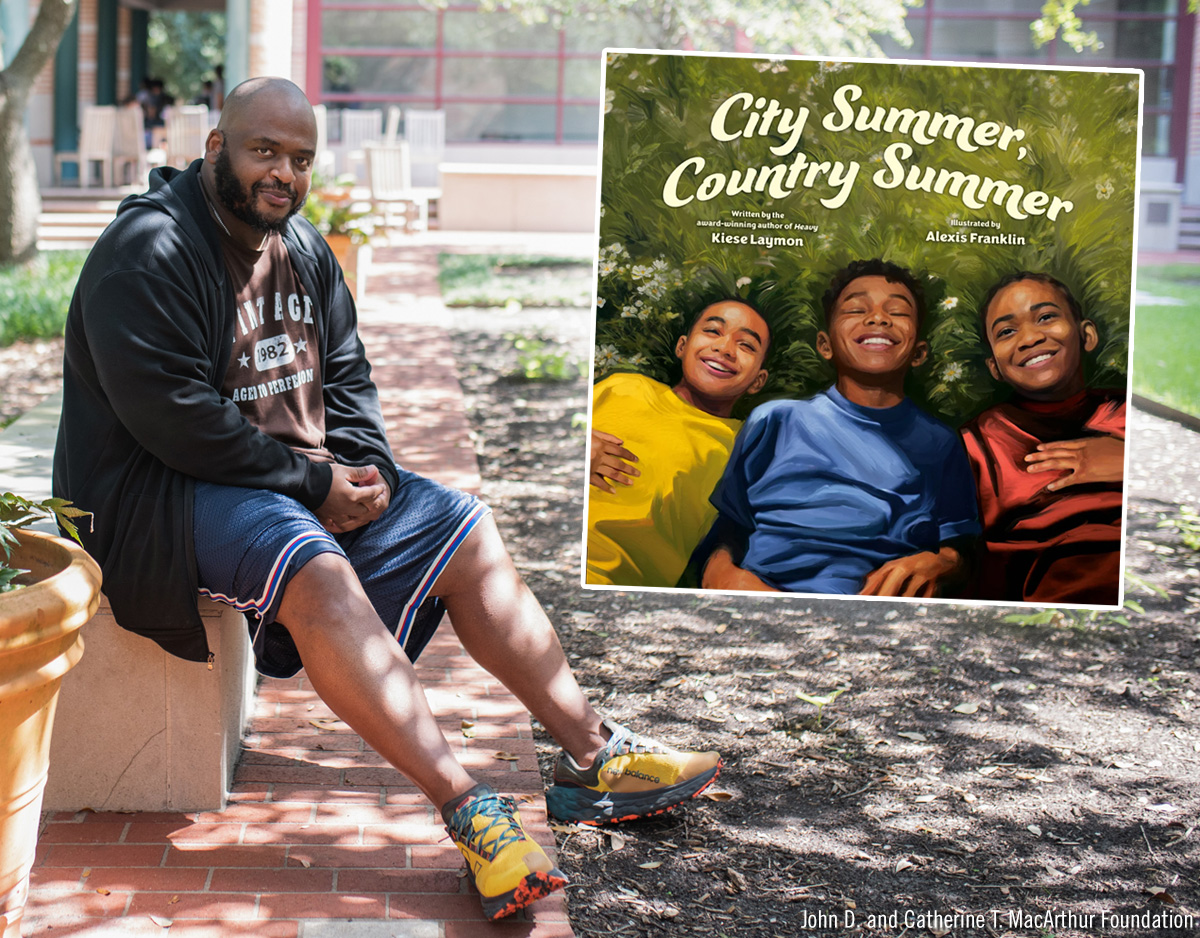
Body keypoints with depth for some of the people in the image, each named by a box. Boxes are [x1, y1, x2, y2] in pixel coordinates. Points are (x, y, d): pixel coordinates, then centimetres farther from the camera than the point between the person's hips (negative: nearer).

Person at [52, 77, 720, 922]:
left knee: (465, 530, 0)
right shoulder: (149, 252, -16)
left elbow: (345, 376, 17)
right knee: (312, 566, -36)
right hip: (161, 496, -9)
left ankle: (592, 756, 3)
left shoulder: (303, 249, 11)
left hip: (305, 481, 9)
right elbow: (177, 420, -23)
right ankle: (466, 806, -38)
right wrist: (314, 485, -18)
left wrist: (367, 469, -3)